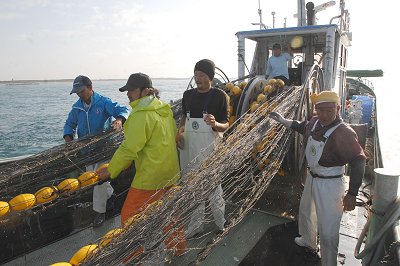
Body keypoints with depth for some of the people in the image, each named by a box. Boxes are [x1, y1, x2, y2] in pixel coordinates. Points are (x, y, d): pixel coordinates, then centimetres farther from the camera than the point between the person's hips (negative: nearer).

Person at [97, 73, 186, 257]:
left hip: (150, 177, -9)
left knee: (130, 216, 7)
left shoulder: (141, 114, -20)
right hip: (171, 173, 9)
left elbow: (129, 148, -21)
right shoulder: (164, 109, 6)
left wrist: (110, 170, -11)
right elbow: (174, 137, 17)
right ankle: (178, 247, 39)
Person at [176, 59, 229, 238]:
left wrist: (215, 124, -28)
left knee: (212, 186, 3)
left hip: (210, 147, -5)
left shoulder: (220, 96, -6)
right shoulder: (188, 95, 9)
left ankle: (222, 223, 27)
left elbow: (226, 125, -6)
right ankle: (196, 224, 30)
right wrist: (179, 132, 3)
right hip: (189, 146, 5)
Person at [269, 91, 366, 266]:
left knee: (328, 231, 1)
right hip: (312, 178, 9)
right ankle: (308, 241, 59)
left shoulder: (344, 133, -28)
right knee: (305, 212, 30)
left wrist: (352, 194, -30)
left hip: (330, 184, -8)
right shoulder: (315, 121, -5)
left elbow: (358, 161, -29)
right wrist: (283, 121, 18)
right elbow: (304, 128, 18)